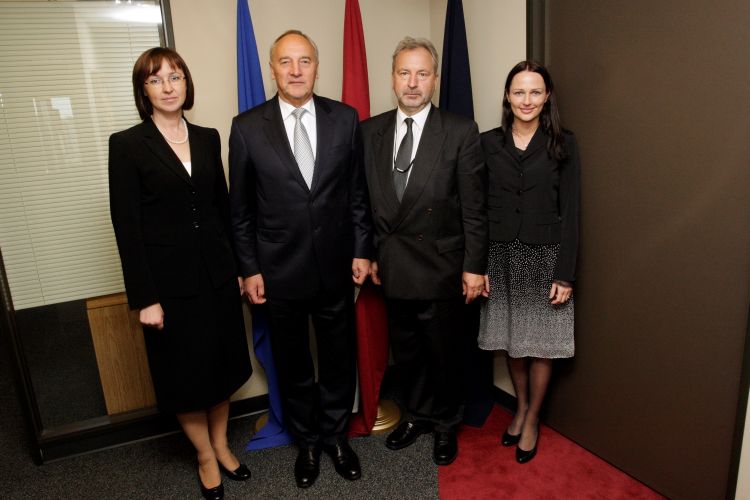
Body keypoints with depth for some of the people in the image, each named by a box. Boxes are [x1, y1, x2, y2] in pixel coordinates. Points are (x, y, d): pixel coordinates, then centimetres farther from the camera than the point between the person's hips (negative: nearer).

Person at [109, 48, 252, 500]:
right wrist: (145, 298, -12)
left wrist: (237, 267, 8)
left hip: (217, 274, 4)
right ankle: (206, 456, 33)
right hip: (170, 280, -4)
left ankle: (221, 444, 37)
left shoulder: (207, 138, 6)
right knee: (186, 372, 11)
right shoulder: (127, 145, -7)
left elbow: (223, 206, 9)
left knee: (223, 363, 15)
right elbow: (127, 226, -10)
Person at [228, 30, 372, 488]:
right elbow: (241, 208, -1)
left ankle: (336, 435, 40)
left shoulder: (345, 119, -2)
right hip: (279, 271, 0)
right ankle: (307, 441, 39)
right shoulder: (247, 127, -5)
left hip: (336, 266, 1)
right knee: (293, 365, 16)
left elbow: (358, 193, 3)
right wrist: (250, 269, -3)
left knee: (340, 359, 15)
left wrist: (361, 251, 0)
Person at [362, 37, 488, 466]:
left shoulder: (461, 132, -7)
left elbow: (474, 207, -8)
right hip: (392, 268, 4)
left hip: (441, 268, -3)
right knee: (406, 351, 19)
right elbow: (367, 201, 6)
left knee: (445, 353, 13)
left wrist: (474, 267, -8)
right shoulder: (370, 131, 4)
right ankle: (418, 415, 42)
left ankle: (447, 424, 37)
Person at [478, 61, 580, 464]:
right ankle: (521, 406, 39)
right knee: (511, 341, 15)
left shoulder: (562, 145, -3)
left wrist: (565, 275, -8)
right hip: (501, 256, 2)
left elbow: (569, 214, -4)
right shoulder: (487, 143, 1)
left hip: (544, 257, -1)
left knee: (540, 343, 9)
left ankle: (532, 418, 31)